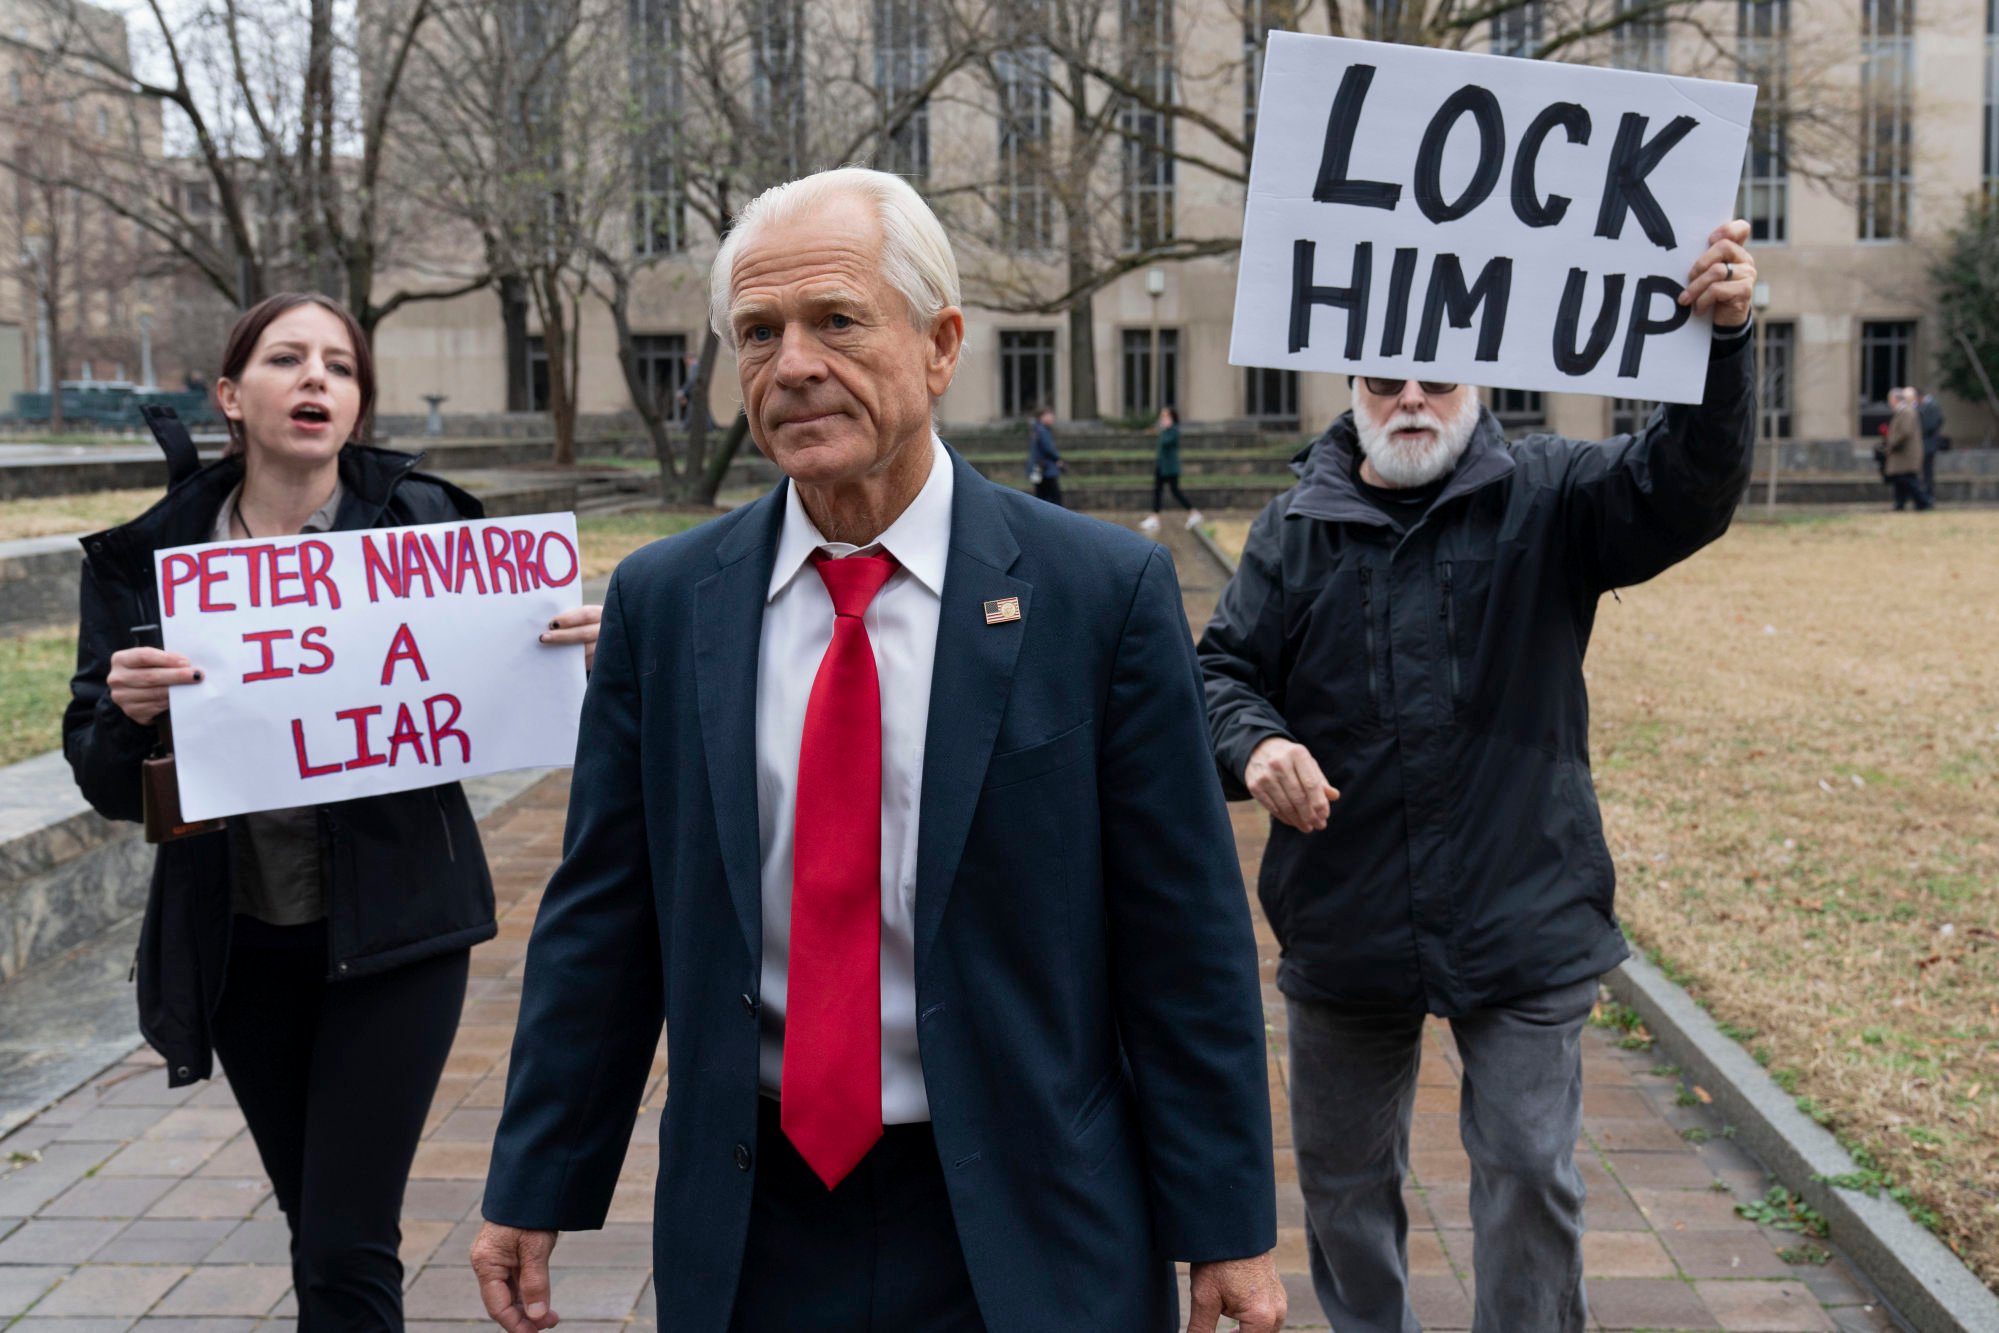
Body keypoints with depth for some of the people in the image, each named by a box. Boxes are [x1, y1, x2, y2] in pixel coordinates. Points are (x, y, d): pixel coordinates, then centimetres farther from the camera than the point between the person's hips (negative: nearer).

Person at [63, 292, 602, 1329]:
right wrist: (125, 711, -24)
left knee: (348, 1247, -3)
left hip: (392, 930, -3)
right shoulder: (150, 554, -2)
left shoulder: (421, 522, -7)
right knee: (313, 1226, 19)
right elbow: (106, 783, -2)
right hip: (239, 942, 3)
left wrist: (576, 649, -21)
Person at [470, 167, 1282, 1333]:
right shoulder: (662, 603, -1)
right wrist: (535, 1190, 6)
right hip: (749, 1230, 3)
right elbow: (601, 922, 4)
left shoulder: (1107, 591, -10)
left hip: (1028, 1235, -2)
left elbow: (1187, 938, -7)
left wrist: (1228, 1229, -4)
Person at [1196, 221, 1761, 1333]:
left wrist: (1723, 337, -36)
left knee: (1532, 1174, 4)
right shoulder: (1298, 529, 1)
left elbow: (1687, 487, -19)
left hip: (1522, 926, -2)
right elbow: (1224, 668, 2)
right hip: (1344, 927, 3)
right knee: (1345, 1175, 18)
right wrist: (1256, 744, -21)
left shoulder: (1548, 498, -3)